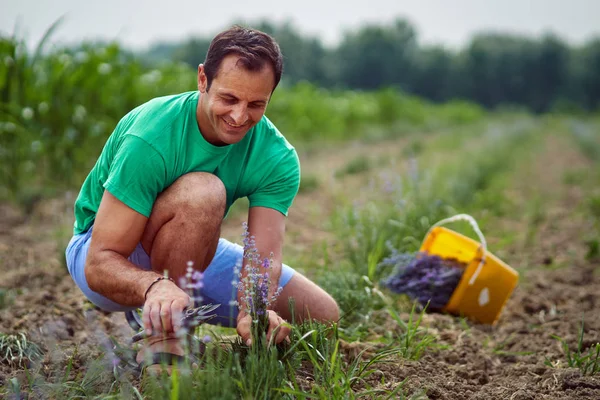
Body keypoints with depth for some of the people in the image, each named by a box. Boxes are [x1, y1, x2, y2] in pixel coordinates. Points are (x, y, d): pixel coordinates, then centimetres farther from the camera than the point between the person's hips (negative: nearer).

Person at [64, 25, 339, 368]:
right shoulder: (150, 139, -32)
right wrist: (156, 287, -56)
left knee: (325, 317, 2)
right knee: (203, 192, -36)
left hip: (193, 254, 6)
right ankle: (162, 342, -22)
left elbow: (263, 257, -28)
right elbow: (100, 264, -34)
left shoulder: (278, 159, -17)